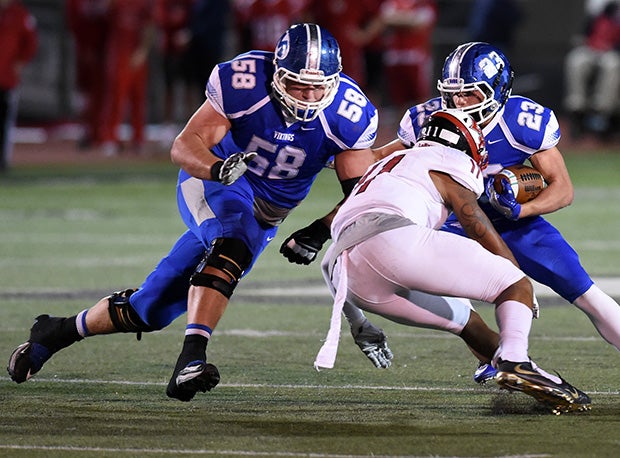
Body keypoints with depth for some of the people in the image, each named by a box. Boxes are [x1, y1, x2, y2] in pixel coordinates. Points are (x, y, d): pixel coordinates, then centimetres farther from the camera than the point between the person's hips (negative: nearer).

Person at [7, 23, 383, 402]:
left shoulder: (348, 114, -19)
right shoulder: (245, 82, -24)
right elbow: (185, 146, -23)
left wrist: (319, 232, -30)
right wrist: (216, 167, -44)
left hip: (263, 219, 4)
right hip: (214, 185, -4)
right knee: (232, 248, -39)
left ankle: (57, 332, 23)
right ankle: (191, 358, -43)